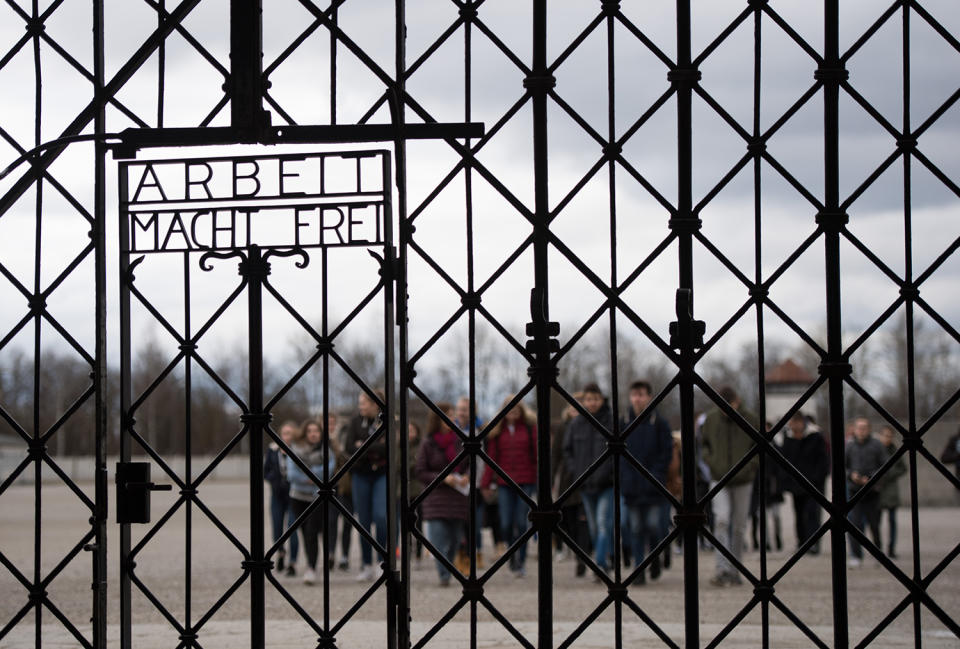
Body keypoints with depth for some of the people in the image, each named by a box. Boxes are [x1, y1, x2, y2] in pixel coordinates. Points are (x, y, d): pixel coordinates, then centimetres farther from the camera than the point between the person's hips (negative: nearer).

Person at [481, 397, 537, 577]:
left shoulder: (530, 428, 3)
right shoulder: (497, 431, 8)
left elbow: (538, 455, 2)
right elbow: (492, 457, 8)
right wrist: (485, 483, 5)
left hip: (526, 482, -2)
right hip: (504, 483, 2)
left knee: (521, 523, -4)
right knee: (506, 525, -2)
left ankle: (521, 561, 7)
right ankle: (513, 554, 22)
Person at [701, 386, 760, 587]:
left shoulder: (751, 420, -6)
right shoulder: (711, 418, -1)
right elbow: (704, 444, 12)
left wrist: (747, 468, -13)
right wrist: (711, 462, -5)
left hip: (742, 481, 0)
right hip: (719, 480, 0)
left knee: (738, 526, 6)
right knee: (721, 521, -17)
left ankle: (734, 571, 16)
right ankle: (722, 569, -21)